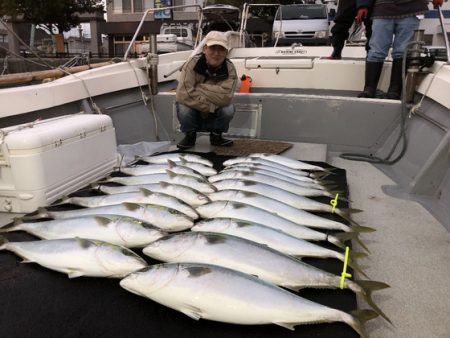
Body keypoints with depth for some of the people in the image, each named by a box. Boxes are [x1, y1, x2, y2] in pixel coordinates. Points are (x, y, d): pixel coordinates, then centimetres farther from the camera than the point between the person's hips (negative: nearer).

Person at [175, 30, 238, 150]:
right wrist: (210, 106, -28)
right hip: (194, 114, -1)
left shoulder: (230, 69, -16)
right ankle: (190, 135, 2)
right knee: (183, 108, -31)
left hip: (215, 116, 1)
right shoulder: (193, 64, -21)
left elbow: (225, 97, -31)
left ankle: (216, 136, 4)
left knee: (228, 109, -27)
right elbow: (183, 95, -32)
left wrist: (199, 87, -29)